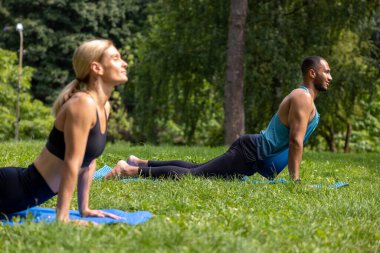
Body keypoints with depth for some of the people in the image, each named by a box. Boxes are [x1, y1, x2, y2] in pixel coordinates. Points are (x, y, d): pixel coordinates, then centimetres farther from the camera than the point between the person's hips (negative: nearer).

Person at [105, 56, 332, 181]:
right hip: (251, 154, -10)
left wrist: (292, 175, 23)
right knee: (192, 175, -14)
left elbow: (292, 139, 26)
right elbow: (295, 140, -22)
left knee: (196, 169, 16)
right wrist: (294, 179, -21)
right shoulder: (303, 98, -14)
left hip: (253, 150, 10)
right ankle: (131, 170, -16)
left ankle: (141, 163, 20)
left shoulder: (302, 96, 19)